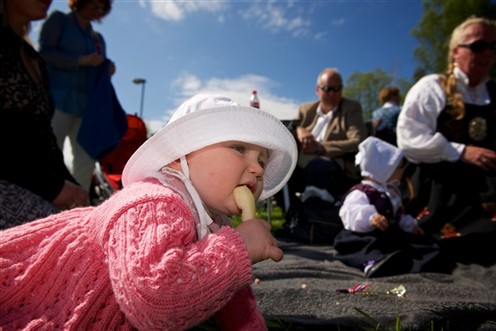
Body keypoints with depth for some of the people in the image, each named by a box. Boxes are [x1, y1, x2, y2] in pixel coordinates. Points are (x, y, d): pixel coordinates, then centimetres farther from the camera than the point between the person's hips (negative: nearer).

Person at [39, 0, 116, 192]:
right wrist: (82, 60, -12)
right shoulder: (58, 20, 9)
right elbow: (45, 53, -4)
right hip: (59, 100, -5)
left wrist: (107, 71, 4)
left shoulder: (98, 38, 25)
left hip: (88, 106, 5)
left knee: (86, 163, -5)